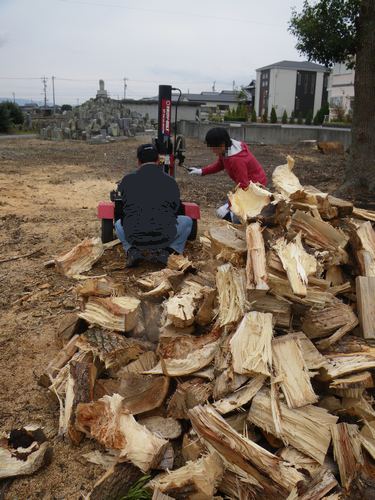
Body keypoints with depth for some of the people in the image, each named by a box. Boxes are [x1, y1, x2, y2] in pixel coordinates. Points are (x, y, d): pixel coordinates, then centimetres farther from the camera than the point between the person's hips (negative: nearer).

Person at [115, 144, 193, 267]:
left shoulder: (127, 180, 6)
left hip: (134, 238, 1)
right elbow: (176, 209, 16)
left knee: (119, 224, 34)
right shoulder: (169, 181, 4)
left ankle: (132, 251, 7)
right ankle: (167, 251, 5)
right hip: (164, 237, -1)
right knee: (187, 221, 27)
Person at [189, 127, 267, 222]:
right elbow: (219, 165, 15)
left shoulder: (237, 160, -31)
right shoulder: (226, 150, -5)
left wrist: (228, 206, -31)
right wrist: (201, 171, 5)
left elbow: (242, 186, -30)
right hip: (247, 184, 9)